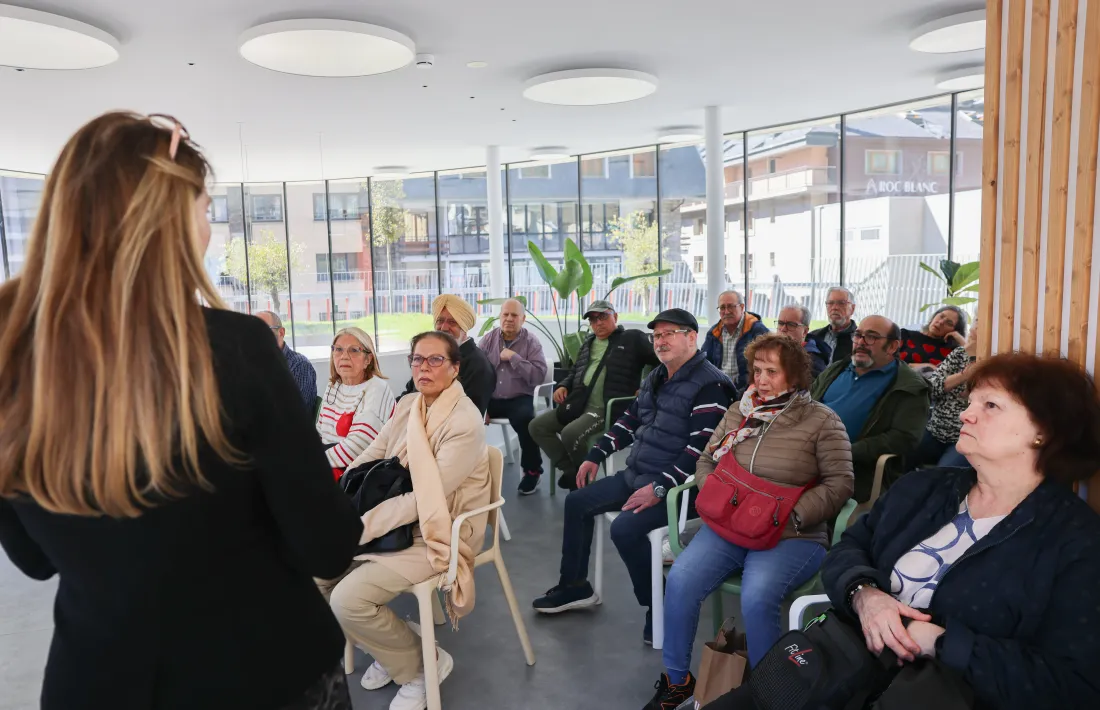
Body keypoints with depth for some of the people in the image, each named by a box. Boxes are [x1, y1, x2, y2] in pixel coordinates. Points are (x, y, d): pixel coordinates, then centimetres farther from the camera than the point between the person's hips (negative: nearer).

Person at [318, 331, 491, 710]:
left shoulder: (465, 422, -21)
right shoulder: (407, 404, 3)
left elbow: (424, 498, -24)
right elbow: (370, 456, 5)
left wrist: (361, 528, -25)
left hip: (435, 534, -8)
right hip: (398, 519, 8)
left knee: (349, 599, -21)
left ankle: (425, 664, 5)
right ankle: (387, 651, 18)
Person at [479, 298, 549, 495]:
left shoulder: (531, 342, -1)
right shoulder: (489, 338, 7)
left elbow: (539, 377, -13)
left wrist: (514, 358, -17)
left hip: (519, 399, -2)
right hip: (490, 398, 3)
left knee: (525, 418, -33)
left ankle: (532, 470, -9)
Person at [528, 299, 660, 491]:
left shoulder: (633, 339, 0)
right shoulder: (588, 343, 21)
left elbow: (665, 360, -8)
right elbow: (575, 372, 30)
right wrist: (563, 386, 9)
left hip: (608, 409, -8)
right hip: (579, 404, 8)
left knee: (570, 433, -30)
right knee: (537, 426, -6)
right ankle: (572, 471, -3)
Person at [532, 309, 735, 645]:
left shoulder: (710, 386, -18)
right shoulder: (656, 378, 12)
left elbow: (701, 448, -25)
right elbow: (629, 421, 22)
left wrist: (659, 488, -27)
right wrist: (596, 456, 15)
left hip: (675, 485, -10)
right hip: (635, 475, 10)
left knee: (625, 528, -29)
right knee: (577, 503, 10)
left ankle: (660, 607, -5)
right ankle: (574, 587, 24)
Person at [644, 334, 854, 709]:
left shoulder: (821, 420, -2)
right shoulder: (738, 413, 12)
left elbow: (839, 483, -6)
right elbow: (706, 462, 17)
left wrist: (792, 515, -17)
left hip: (792, 537, -4)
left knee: (756, 598, -32)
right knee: (680, 580, -20)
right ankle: (677, 679, 3)